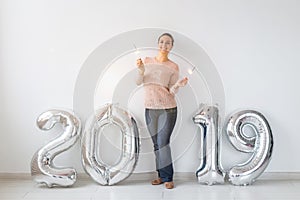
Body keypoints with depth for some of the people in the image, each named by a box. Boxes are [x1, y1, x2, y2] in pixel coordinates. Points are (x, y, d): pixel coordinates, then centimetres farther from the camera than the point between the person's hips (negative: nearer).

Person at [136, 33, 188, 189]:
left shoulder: (173, 67, -2)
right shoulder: (147, 61, 7)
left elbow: (171, 92, -4)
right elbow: (138, 82, 1)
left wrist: (178, 85, -24)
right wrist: (141, 70, -17)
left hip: (167, 109, -3)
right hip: (150, 109, 3)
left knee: (163, 143, -7)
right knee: (156, 144, 9)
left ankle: (167, 178, 6)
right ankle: (161, 175, 21)